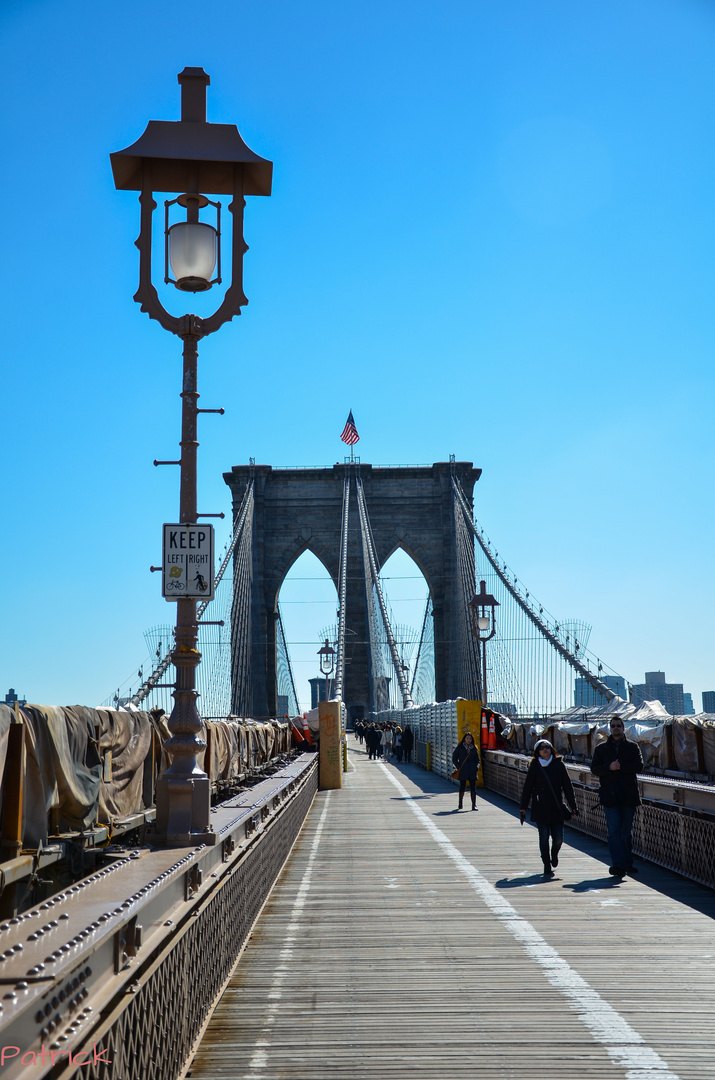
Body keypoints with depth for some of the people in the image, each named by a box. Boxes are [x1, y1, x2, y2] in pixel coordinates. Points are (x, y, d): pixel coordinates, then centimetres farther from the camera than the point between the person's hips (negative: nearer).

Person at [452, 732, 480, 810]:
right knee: (462, 788, 5)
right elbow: (454, 759, 5)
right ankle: (460, 805, 19)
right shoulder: (459, 748, 2)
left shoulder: (474, 749, 9)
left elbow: (477, 760, 17)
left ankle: (474, 805, -3)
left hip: (472, 771, 2)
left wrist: (476, 768, 2)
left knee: (473, 788, -5)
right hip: (462, 771, -2)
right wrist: (458, 767, -5)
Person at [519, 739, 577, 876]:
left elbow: (567, 786, 8)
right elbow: (527, 787, 4)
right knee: (544, 838, -4)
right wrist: (523, 807, 2)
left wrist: (573, 805, 6)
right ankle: (547, 867, 8)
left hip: (556, 808, 1)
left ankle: (554, 855, 33)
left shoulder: (559, 764, 5)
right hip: (540, 809, -1)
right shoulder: (534, 767, 2)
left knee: (558, 838, 0)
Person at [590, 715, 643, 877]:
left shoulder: (632, 747, 9)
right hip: (610, 795, -1)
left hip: (628, 795, 1)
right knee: (614, 830, -10)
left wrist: (620, 766, -15)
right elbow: (594, 769, 1)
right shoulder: (601, 748, 11)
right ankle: (618, 864, -16)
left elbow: (639, 766, -5)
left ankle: (626, 864, 16)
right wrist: (609, 767, -16)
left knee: (626, 831, 7)